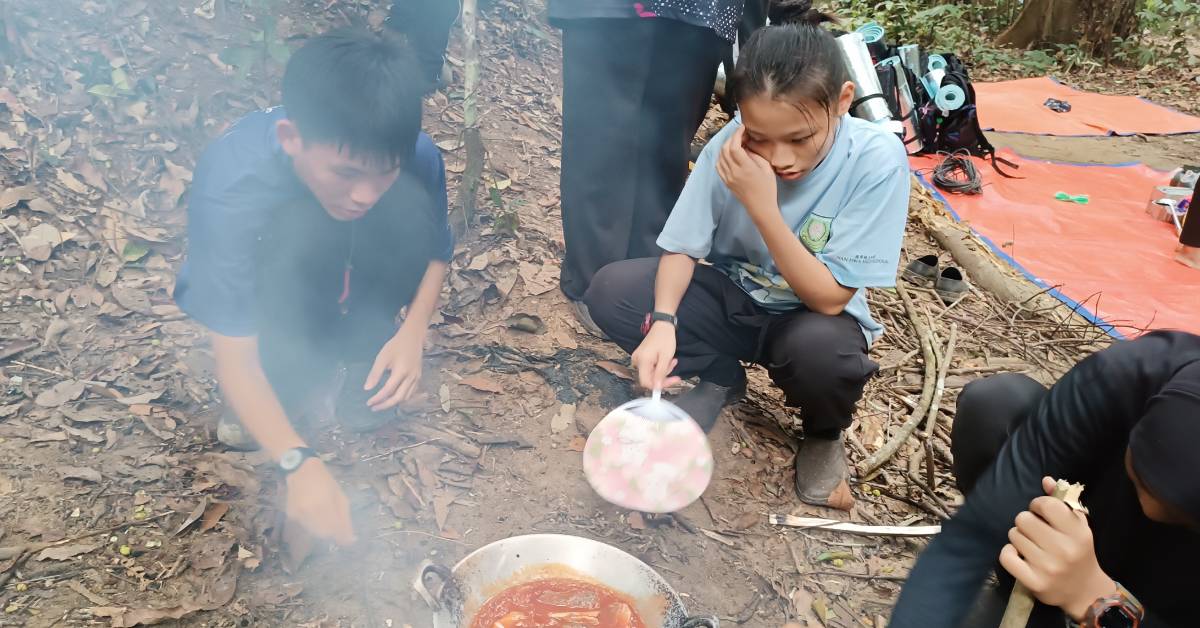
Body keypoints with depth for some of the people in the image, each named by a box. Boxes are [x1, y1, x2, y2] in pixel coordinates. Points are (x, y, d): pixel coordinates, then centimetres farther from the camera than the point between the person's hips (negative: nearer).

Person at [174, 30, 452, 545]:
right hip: (257, 292, -3)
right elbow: (234, 360, -36)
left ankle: (360, 364, -11)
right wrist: (299, 462, -47)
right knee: (301, 227, -36)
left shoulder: (414, 157, -28)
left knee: (409, 205, -28)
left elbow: (435, 249, -10)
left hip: (350, 286, 3)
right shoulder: (231, 188, -37)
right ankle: (294, 385, -13)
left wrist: (413, 331, -28)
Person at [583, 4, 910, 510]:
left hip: (813, 317, -2)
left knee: (822, 350, -39)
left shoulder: (877, 159, -26)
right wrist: (663, 322, -30)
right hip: (732, 297, 3)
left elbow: (829, 298, -26)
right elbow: (682, 249, -10)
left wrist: (762, 206, -36)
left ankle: (824, 433, 0)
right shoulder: (730, 148, -19)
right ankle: (720, 378, 7)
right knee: (610, 290, -19)